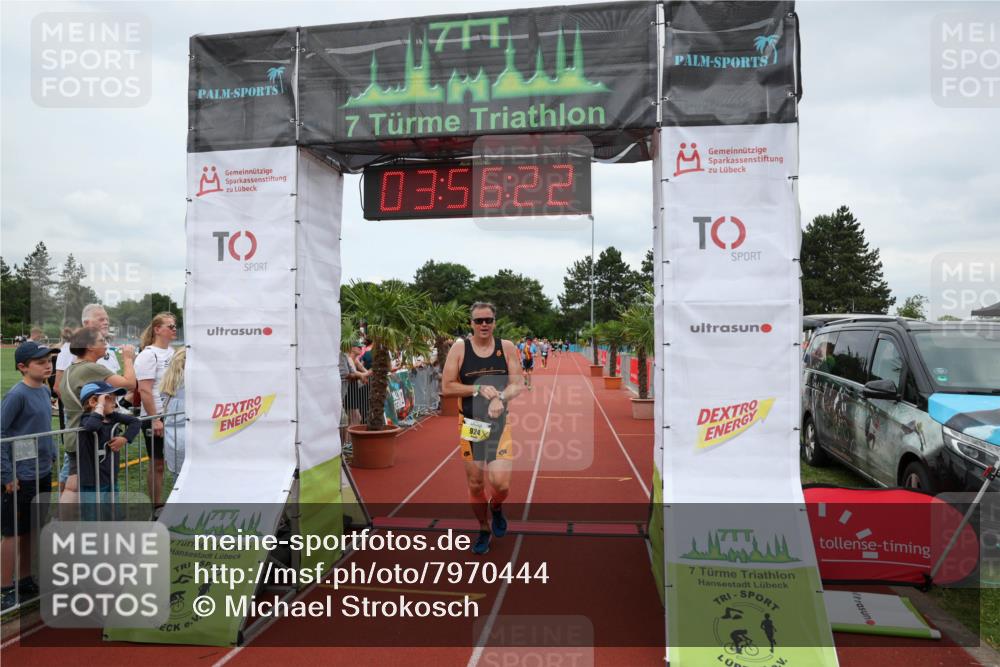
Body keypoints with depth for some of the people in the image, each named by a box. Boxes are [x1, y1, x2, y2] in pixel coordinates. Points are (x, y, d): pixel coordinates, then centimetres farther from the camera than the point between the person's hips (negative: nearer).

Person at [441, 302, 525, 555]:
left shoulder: (506, 347, -1)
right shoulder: (459, 348, -4)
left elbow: (518, 384, -3)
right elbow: (446, 387, -7)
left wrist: (500, 397, -22)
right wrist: (479, 388, -18)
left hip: (500, 423, 0)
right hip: (471, 424, 0)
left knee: (501, 483, -9)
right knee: (475, 484, 8)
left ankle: (496, 508, 27)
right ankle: (483, 530, 31)